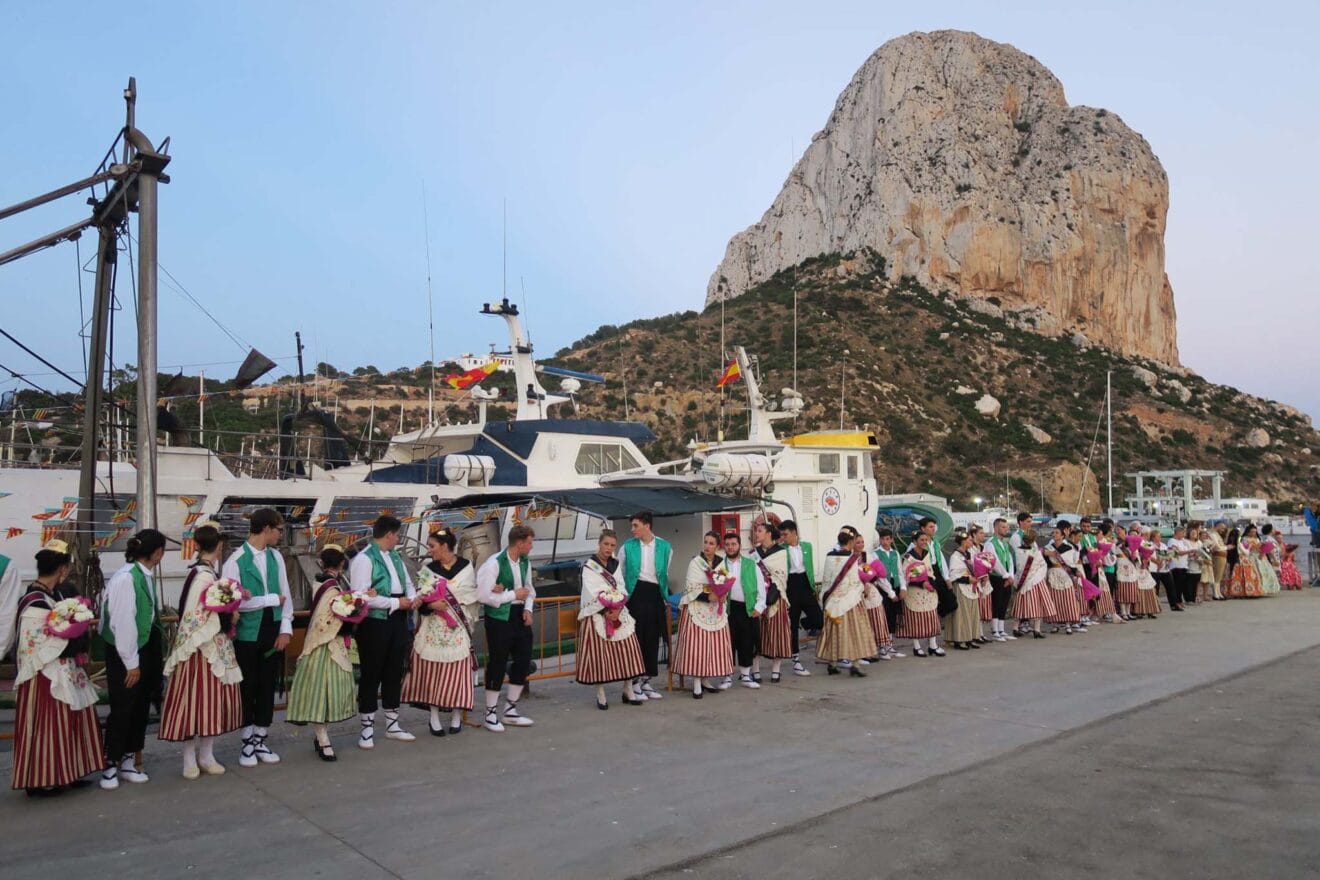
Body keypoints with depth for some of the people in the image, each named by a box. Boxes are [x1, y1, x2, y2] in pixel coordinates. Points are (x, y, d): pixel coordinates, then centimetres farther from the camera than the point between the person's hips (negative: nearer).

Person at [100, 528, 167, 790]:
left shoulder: (146, 576, 3)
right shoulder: (125, 578, -22)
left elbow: (147, 614, 4)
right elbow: (122, 623, -21)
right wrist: (131, 663, -17)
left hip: (145, 649, 8)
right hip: (124, 654, -8)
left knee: (140, 708, 14)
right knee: (122, 710, 3)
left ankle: (127, 762, 26)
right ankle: (110, 765, 19)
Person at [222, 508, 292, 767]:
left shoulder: (276, 556, 4)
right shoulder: (236, 560, -13)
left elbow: (285, 594, 5)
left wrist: (286, 628, -3)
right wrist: (272, 599, -12)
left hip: (274, 631, 5)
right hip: (247, 634, -4)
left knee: (267, 687, 12)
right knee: (247, 688, 8)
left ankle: (260, 741, 25)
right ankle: (248, 743, 23)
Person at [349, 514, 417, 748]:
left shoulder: (395, 556, 13)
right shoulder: (364, 559, -14)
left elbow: (408, 583, 21)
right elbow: (361, 596, -22)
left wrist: (413, 598, -3)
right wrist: (396, 602, -17)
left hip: (398, 621, 8)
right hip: (374, 623, -8)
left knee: (394, 672, 15)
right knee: (371, 675, 3)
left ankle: (392, 724, 27)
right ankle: (367, 729, 14)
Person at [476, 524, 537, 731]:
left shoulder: (525, 562, 6)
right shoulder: (494, 563, -17)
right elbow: (483, 596, -22)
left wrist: (528, 608, 1)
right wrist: (513, 595, -16)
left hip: (519, 616, 7)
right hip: (499, 618, -7)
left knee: (523, 661, 10)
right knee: (498, 663, 0)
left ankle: (510, 710, 24)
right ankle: (491, 714, 16)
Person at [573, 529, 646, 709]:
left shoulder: (616, 565, 13)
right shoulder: (588, 566, -3)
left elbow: (621, 589, 4)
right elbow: (592, 592, -11)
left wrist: (617, 610, -12)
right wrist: (606, 611, -18)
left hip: (618, 613, 5)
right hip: (596, 615, -5)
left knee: (627, 650, 2)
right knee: (598, 653, -4)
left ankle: (628, 690, 13)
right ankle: (600, 695, 6)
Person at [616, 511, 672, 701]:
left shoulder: (665, 547, 5)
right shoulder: (627, 547, 1)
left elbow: (665, 574, 14)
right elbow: (619, 574, 7)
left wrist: (665, 598, 13)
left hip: (655, 594, 2)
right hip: (635, 593, -2)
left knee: (652, 639, 6)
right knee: (636, 637, -1)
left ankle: (646, 680, 17)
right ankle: (635, 682, 8)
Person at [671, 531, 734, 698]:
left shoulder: (721, 563, 8)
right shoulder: (695, 562, -6)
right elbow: (691, 588, -11)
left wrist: (721, 596, -6)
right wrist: (707, 597, -22)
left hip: (716, 610, 5)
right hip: (697, 609, -5)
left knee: (714, 645, 7)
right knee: (696, 645, -7)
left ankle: (707, 680, 18)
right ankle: (697, 684, -2)